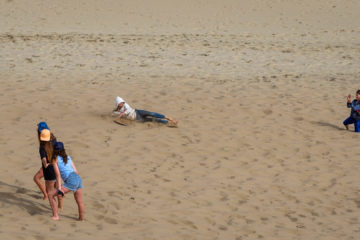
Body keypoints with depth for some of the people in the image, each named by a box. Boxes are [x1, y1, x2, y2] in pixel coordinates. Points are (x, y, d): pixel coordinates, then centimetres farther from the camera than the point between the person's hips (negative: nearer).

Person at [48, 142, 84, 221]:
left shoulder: (55, 159, 9)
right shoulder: (68, 157, 23)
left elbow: (58, 175, -2)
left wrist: (59, 188, -7)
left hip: (71, 181, -6)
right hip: (78, 178, 6)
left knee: (51, 195, 3)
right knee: (79, 202, 23)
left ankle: (55, 216, 2)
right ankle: (81, 218, 36)